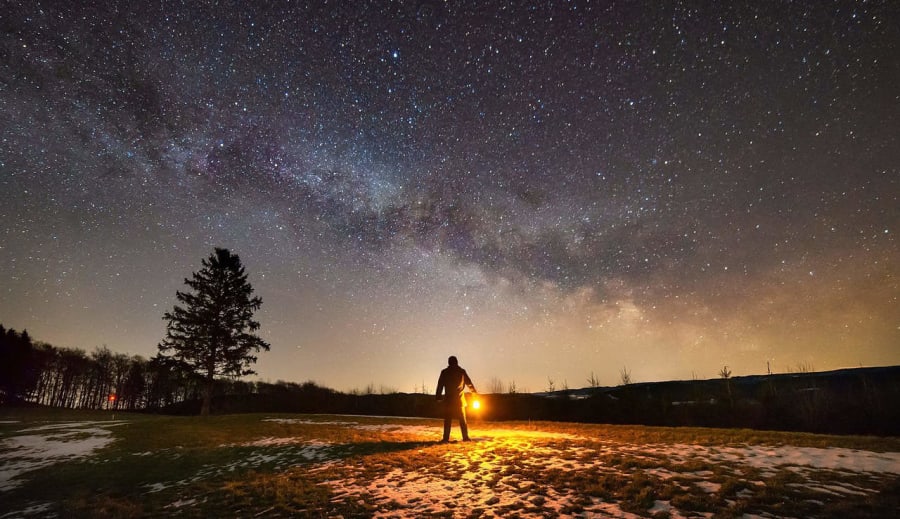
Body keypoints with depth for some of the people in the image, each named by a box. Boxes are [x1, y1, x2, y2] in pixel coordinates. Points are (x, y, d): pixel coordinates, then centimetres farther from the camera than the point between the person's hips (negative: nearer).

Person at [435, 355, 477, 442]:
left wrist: (438, 397, 2)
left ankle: (446, 438, -3)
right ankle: (465, 437, 6)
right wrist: (474, 391, 28)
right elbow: (469, 383, 13)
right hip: (460, 399, 1)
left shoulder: (444, 372, 0)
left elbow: (440, 385, -2)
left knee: (447, 420, 3)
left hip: (448, 400, -1)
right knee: (462, 419, 9)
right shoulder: (462, 371, 3)